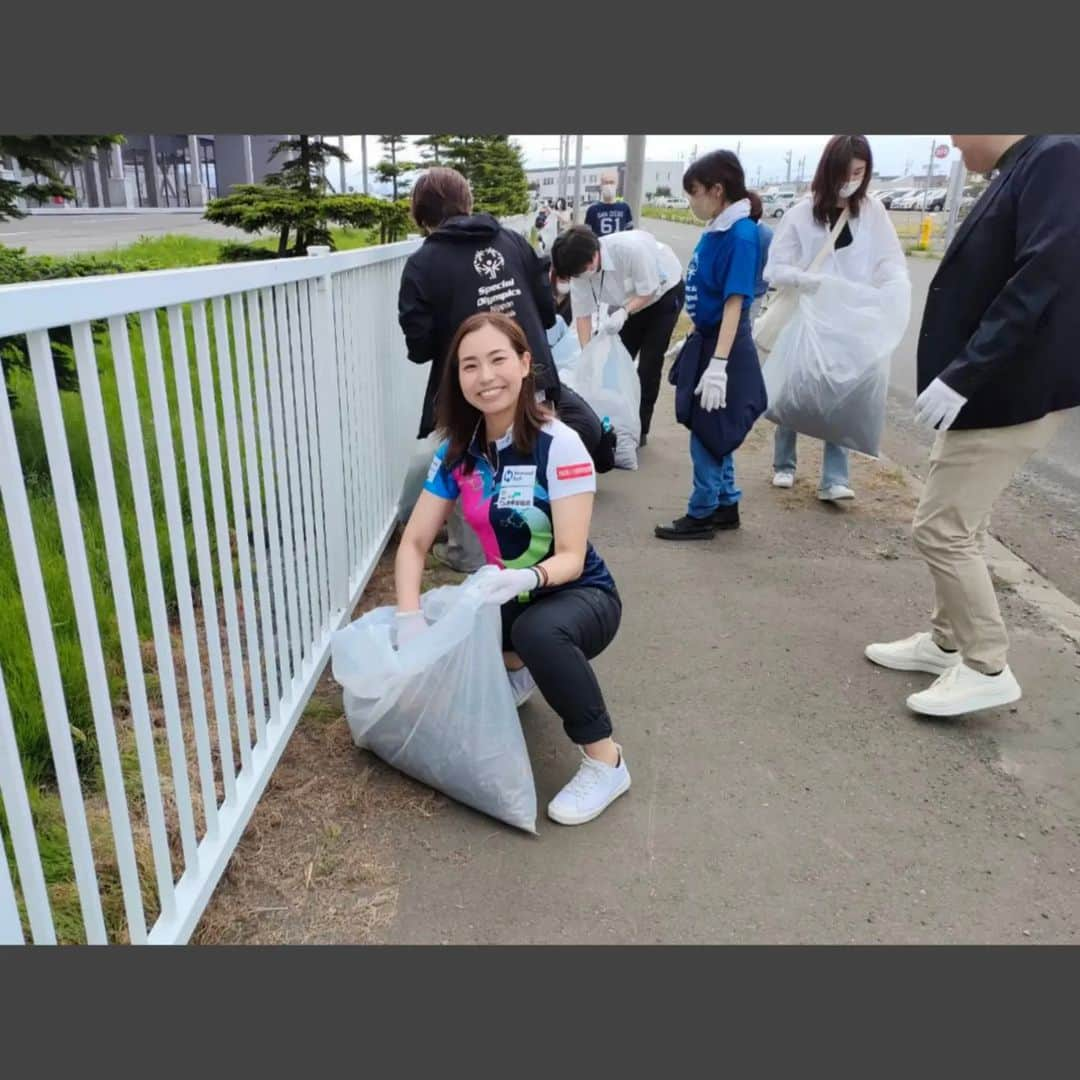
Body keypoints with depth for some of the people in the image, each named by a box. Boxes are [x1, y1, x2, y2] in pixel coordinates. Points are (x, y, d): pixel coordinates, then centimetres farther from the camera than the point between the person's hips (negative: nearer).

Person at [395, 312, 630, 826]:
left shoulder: (559, 445, -21)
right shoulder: (456, 451, -6)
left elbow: (571, 558, -24)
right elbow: (414, 543, -6)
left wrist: (529, 577, -47)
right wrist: (410, 617, -23)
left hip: (580, 595, -5)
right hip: (509, 596, 6)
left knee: (539, 631, -38)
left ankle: (606, 762, -15)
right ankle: (514, 669, 17)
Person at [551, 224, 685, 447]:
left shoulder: (632, 248, -40)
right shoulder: (580, 266, -23)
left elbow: (648, 293, -28)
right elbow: (583, 314, -16)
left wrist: (623, 313, -43)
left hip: (664, 292, -5)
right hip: (629, 300, 5)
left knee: (649, 362, -8)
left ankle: (640, 429, 3)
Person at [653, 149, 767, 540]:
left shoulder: (741, 235, -18)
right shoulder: (715, 231, 7)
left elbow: (735, 302, -23)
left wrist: (718, 365, -28)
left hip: (724, 346, -9)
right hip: (706, 340, 9)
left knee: (708, 432, 0)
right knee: (712, 431, 16)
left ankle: (701, 516, 13)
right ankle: (727, 506, 29)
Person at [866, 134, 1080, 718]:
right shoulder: (1019, 171, 13)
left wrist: (963, 373, -26)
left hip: (1010, 393, -10)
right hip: (988, 388, 10)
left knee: (941, 528, -6)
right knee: (958, 522, 16)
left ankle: (987, 668, 7)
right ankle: (946, 640, 30)